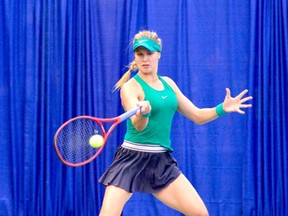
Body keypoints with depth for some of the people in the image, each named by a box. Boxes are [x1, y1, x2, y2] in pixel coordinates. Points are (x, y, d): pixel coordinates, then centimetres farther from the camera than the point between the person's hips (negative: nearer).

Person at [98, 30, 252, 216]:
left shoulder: (168, 83, 10)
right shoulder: (130, 87, -9)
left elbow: (197, 116, 15)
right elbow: (139, 125, -25)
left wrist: (222, 108, -2)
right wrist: (143, 113, -48)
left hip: (161, 161, 5)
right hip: (132, 160, -5)